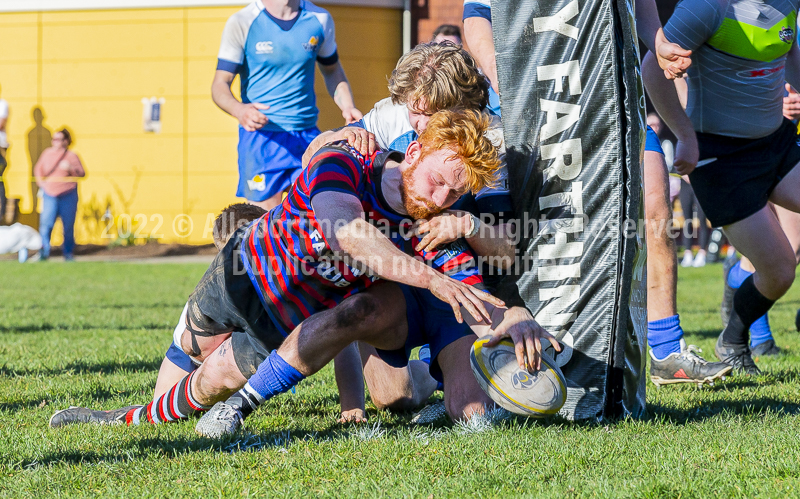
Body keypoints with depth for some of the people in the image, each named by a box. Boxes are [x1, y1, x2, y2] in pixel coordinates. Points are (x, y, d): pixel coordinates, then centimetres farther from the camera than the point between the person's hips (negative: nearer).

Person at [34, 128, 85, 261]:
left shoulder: (71, 156, -2)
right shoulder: (47, 153, 8)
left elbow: (82, 174, -8)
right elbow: (38, 169, 21)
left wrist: (70, 168, -26)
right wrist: (40, 181, 4)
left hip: (68, 195, -2)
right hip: (50, 195, 2)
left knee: (68, 226, 5)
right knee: (46, 223, -13)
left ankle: (68, 253, 18)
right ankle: (44, 252, -8)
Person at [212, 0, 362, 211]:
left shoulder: (320, 19, 7)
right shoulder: (241, 23, -4)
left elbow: (332, 71, 23)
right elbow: (220, 85, -7)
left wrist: (347, 106, 3)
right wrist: (239, 110, -29)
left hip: (308, 136, 3)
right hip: (260, 136, -3)